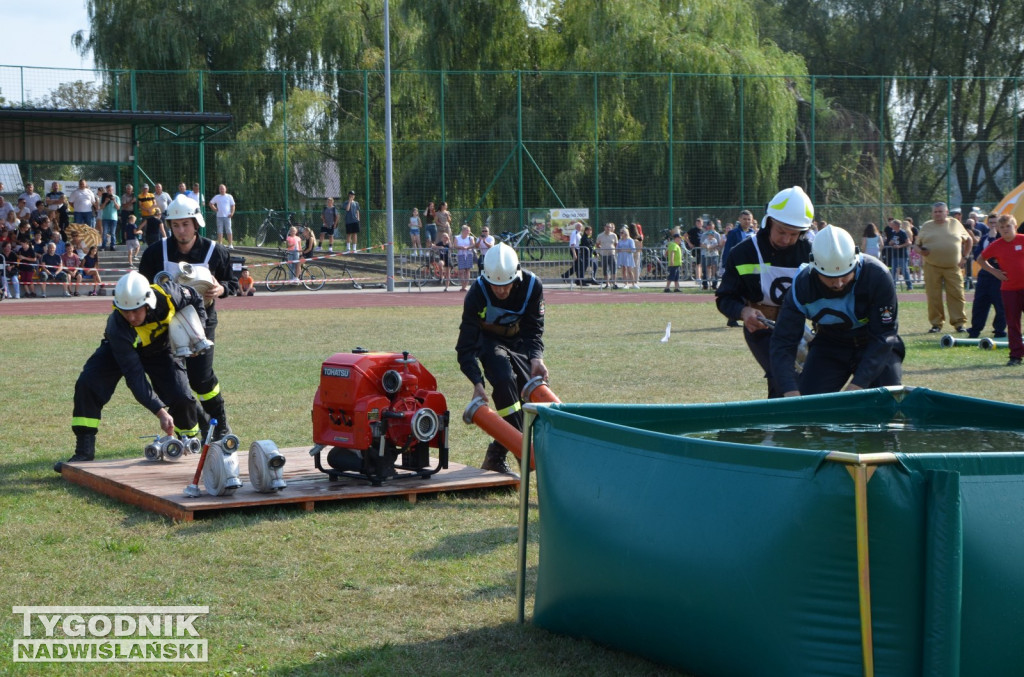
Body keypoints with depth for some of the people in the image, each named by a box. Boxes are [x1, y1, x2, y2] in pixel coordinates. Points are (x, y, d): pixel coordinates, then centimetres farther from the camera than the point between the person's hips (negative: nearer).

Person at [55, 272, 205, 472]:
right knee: (86, 384, -23)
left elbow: (195, 300, -8)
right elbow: (135, 377, -38)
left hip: (159, 349, 2)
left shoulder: (168, 294, -34)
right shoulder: (118, 328, -39)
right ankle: (84, 451, -14)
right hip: (119, 350, -2)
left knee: (182, 397, -15)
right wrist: (160, 412, -42)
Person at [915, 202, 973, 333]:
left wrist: (964, 257, 11)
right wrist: (921, 251, -8)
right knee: (933, 296, -2)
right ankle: (936, 323, 6)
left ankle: (960, 323, 0)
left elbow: (969, 240, 20)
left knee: (956, 295, -4)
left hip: (953, 267, 0)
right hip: (932, 267, 0)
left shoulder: (955, 224, 11)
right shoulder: (926, 226, 11)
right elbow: (916, 244, 14)